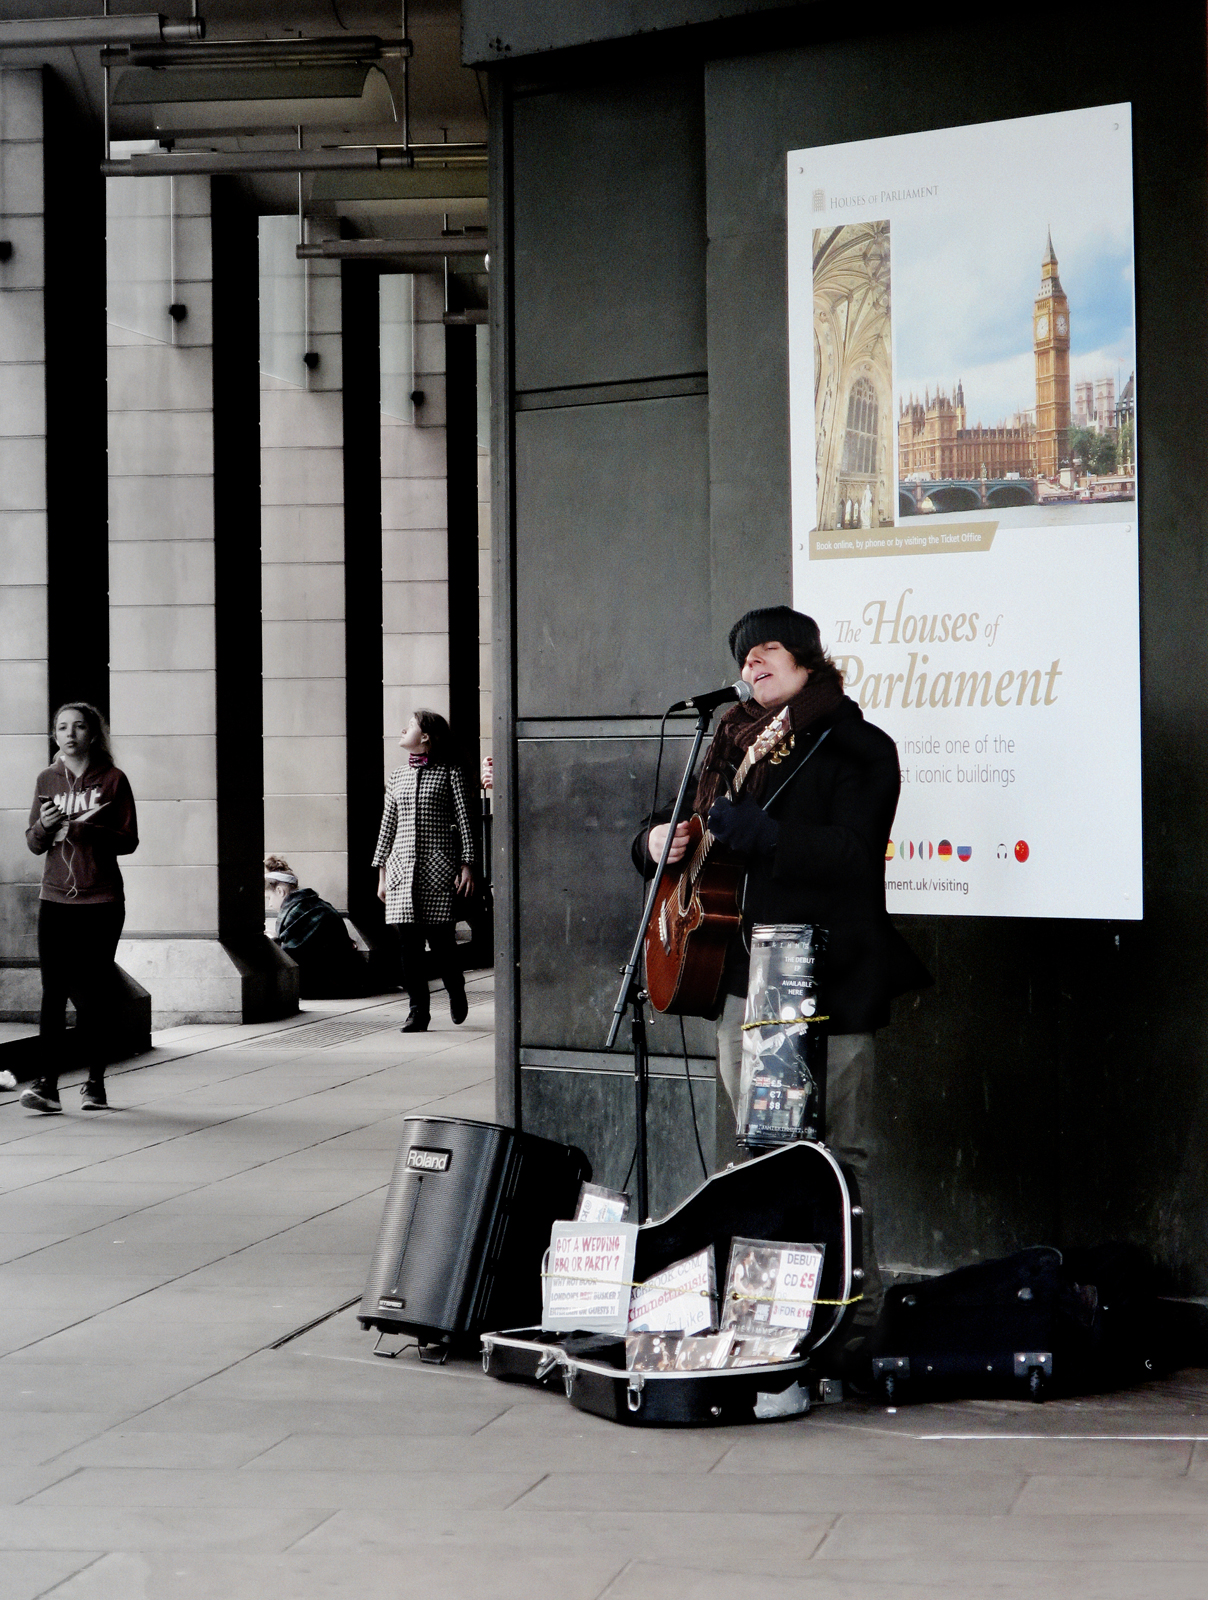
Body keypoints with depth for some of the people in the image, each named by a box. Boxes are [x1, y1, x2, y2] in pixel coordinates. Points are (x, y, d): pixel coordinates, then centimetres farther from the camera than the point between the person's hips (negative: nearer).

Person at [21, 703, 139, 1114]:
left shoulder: (112, 780, 1)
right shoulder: (47, 780, 10)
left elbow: (129, 841, -1)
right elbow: (34, 844, 11)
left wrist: (90, 831, -17)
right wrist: (45, 825, -11)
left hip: (101, 901, -2)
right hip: (55, 899, 2)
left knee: (91, 996, 0)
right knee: (53, 993, -6)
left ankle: (94, 1082, 11)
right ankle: (48, 1083, -10)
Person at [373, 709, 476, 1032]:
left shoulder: (449, 774, 1)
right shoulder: (397, 777, 14)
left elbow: (463, 822, 0)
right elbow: (387, 826, 16)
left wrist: (466, 866, -6)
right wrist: (382, 872, 13)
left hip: (438, 867, -4)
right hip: (402, 867, 4)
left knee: (440, 938, -5)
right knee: (408, 940, -3)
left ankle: (456, 991, 23)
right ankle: (418, 1009, 2)